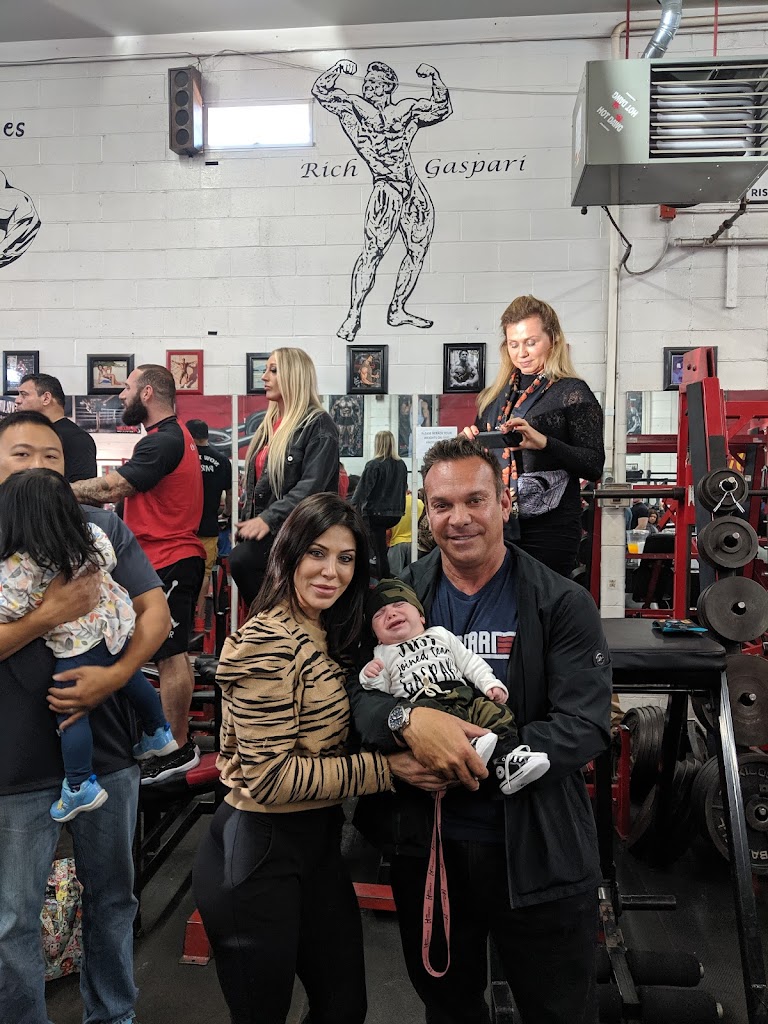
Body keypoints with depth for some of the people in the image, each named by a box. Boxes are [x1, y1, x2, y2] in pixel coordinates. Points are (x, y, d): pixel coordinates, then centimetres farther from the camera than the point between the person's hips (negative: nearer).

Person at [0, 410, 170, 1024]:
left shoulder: (104, 528, 1)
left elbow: (156, 611, -3)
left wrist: (116, 674, -18)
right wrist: (50, 615, -23)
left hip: (107, 748, 2)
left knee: (113, 898, 19)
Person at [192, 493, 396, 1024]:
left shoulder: (324, 637, 6)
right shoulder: (268, 643, -21)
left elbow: (322, 744, 6)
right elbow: (272, 777, -23)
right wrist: (385, 768, -20)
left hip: (317, 841, 8)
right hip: (260, 855, -8)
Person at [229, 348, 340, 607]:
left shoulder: (318, 425, -6)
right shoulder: (269, 425, 18)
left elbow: (311, 486, -18)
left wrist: (268, 518, -26)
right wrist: (247, 524, 13)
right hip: (263, 531, 8)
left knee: (242, 559, -30)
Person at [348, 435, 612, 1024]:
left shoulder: (562, 604, -10)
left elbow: (586, 726, -16)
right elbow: (352, 693, -8)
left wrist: (467, 760, -24)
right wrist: (408, 720, -30)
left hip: (539, 856, -2)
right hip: (423, 847, 3)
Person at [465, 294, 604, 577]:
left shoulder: (573, 392, -2)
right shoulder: (493, 396, 14)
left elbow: (594, 465, -10)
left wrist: (544, 442, -23)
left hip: (548, 530, -5)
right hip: (496, 522, 5)